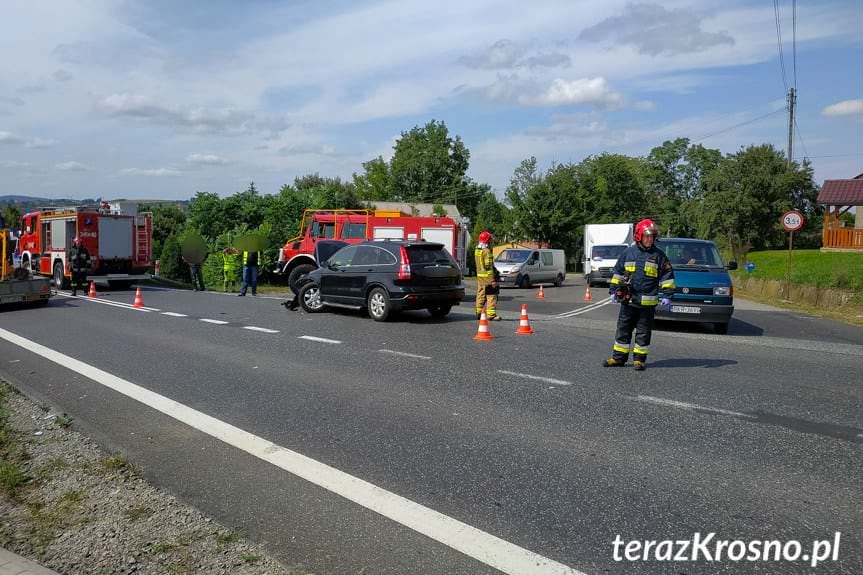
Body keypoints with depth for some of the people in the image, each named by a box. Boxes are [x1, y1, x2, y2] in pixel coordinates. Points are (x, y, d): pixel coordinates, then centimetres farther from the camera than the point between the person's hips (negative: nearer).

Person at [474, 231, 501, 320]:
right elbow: (488, 266, -19)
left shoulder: (477, 250, 12)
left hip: (479, 275, 9)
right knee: (491, 295, -6)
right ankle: (491, 315, -9)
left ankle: (478, 312, 22)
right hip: (487, 276, -9)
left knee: (480, 294, 16)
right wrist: (493, 280, -18)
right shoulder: (486, 251, -16)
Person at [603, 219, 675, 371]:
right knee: (623, 330, 7)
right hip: (627, 301, 2)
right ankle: (619, 358, 15)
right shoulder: (628, 253, 5)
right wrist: (613, 290, 11)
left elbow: (667, 275, 4)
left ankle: (640, 359, 15)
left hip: (647, 302, -2)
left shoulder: (659, 255, 1)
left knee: (643, 332, 5)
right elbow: (617, 273, 13)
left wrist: (666, 295, -3)